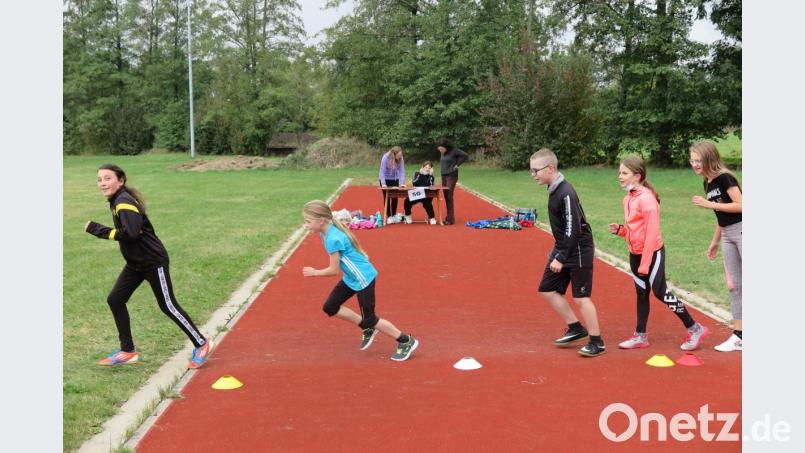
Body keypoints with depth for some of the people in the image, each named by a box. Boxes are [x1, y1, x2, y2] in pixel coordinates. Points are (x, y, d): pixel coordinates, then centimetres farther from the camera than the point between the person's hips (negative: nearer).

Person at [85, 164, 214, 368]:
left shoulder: (124, 202, -21)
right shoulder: (117, 201, 9)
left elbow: (131, 233, -33)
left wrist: (99, 230, -26)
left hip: (153, 261, -10)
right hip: (135, 263, 10)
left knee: (168, 306, -2)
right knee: (115, 300, 7)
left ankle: (201, 344, 12)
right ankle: (128, 351, 17)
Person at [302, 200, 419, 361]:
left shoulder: (333, 239, -29)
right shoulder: (326, 232, 0)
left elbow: (333, 270, -21)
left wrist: (314, 272, -7)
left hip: (363, 279, -10)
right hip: (351, 278, 10)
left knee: (369, 319, 0)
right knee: (330, 307, 10)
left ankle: (407, 341, 14)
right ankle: (367, 329, 21)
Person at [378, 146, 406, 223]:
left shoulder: (401, 159, -15)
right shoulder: (385, 158, -23)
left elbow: (402, 171, -14)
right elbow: (382, 172, -22)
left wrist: (402, 183, -24)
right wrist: (383, 184, -30)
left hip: (394, 180, 3)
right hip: (386, 180, -3)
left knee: (395, 198, 4)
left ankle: (394, 215, 16)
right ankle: (389, 216, 6)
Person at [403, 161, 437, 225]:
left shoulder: (431, 177, 3)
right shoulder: (416, 174, 5)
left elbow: (430, 186, -17)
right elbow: (414, 183, -13)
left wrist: (430, 175, -18)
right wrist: (419, 174, -18)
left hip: (426, 196, -1)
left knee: (428, 203, -33)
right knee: (407, 202, -22)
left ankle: (431, 218, -12)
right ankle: (408, 216, 4)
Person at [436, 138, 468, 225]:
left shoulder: (454, 151, -10)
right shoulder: (443, 153, 11)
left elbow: (465, 155, -13)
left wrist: (457, 164, -11)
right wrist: (441, 167, 11)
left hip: (451, 176, -8)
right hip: (443, 176, 8)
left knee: (449, 197, -11)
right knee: (446, 197, 8)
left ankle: (451, 219, -9)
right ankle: (448, 217, 14)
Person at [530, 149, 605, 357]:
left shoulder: (566, 193, -23)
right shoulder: (553, 190, 6)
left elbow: (573, 229, -24)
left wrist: (561, 258, -22)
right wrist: (556, 252, 20)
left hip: (579, 250, -10)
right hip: (563, 248, 10)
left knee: (581, 297, -4)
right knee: (547, 289, 11)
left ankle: (597, 342, 8)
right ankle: (576, 328, 22)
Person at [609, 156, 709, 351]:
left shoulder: (646, 198, -20)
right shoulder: (628, 198, 7)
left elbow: (651, 233, -21)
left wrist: (645, 264, -20)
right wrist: (620, 230, -3)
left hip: (652, 253, -8)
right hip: (635, 253, 8)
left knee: (660, 293, -4)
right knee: (641, 293, 13)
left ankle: (695, 329, 10)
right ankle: (640, 336, 21)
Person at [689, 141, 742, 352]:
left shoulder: (725, 178, -14)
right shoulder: (707, 184, 11)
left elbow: (740, 206, -20)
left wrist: (710, 204, -19)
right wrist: (715, 242, 19)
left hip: (741, 231, -9)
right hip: (727, 236, 9)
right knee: (733, 285, 8)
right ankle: (739, 336, 13)